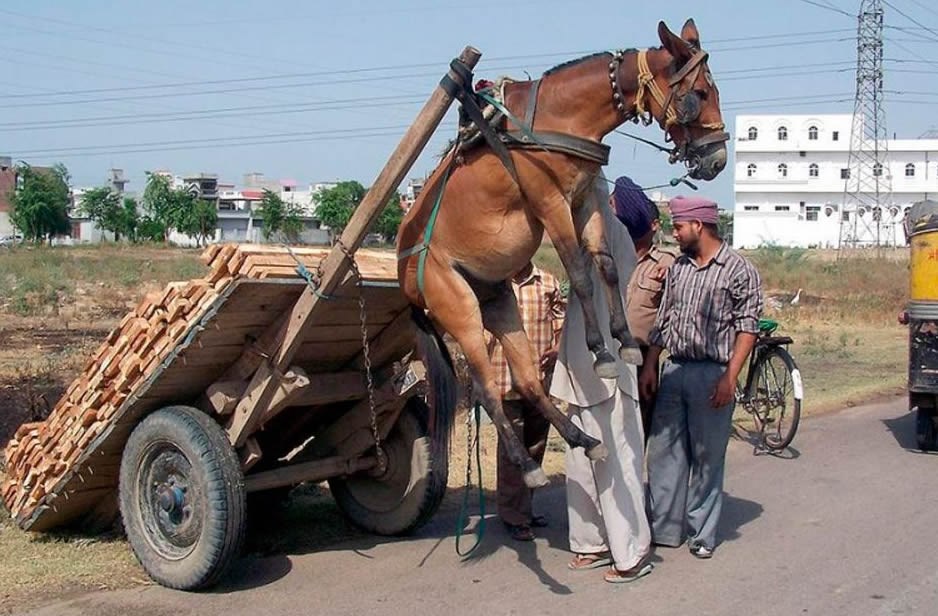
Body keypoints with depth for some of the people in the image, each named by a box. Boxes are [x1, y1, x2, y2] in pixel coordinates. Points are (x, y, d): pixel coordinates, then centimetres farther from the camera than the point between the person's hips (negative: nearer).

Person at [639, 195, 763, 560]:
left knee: (707, 458, 3)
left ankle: (702, 534, 14)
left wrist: (729, 378, -15)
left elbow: (747, 327, -8)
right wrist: (650, 366, 10)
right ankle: (665, 528, 17)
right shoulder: (678, 268, 12)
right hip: (674, 370, 6)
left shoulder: (738, 270, -5)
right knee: (663, 451, 7)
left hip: (712, 375, -6)